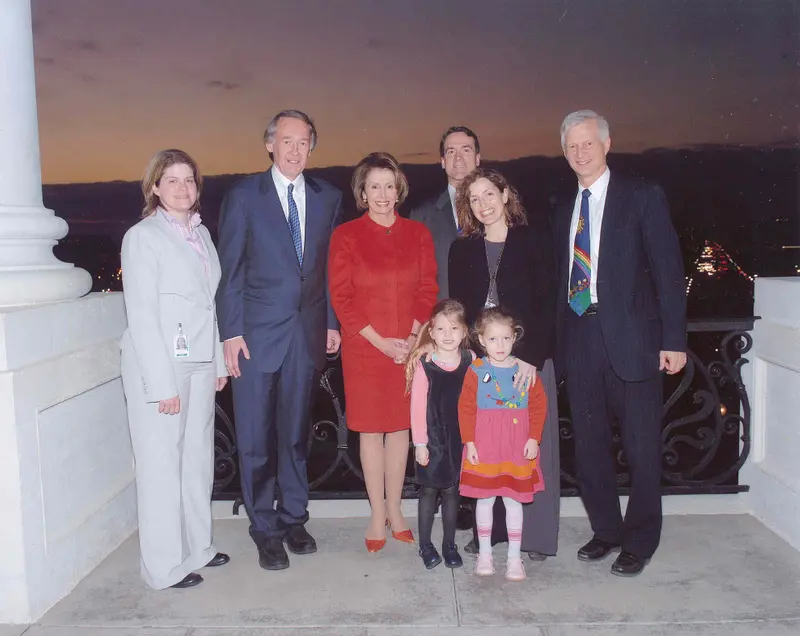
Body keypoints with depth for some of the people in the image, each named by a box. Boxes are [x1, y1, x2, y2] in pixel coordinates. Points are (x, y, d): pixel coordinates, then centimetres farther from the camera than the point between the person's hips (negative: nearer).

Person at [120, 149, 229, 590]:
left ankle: (197, 548, 27)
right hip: (159, 364, -6)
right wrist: (162, 383, -15)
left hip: (200, 363, 6)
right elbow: (142, 315, -12)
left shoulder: (201, 233, 12)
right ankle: (165, 566, 14)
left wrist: (219, 360, 10)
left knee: (198, 458, 12)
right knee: (162, 463, 1)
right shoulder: (142, 237, -8)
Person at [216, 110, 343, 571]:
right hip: (258, 333, -2)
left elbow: (331, 267, 10)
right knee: (256, 438, 4)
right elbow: (231, 269, -2)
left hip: (308, 332, 3)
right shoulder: (244, 196, -1)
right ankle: (265, 529, 18)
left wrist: (332, 323, 5)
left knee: (296, 432, 13)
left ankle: (293, 519, 29)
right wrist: (231, 332, -7)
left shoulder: (328, 198, 8)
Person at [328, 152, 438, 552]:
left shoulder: (418, 234, 6)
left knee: (400, 426, 9)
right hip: (364, 349, -2)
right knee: (371, 428, 4)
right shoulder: (346, 236, -1)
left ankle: (395, 509, 23)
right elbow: (341, 297, -5)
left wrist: (415, 336, -8)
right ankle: (378, 515, 16)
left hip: (409, 347, 2)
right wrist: (379, 341, -12)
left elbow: (427, 290, 5)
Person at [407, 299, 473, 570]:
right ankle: (425, 545, 24)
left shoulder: (470, 362, -3)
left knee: (451, 490, 12)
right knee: (429, 489, 9)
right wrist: (419, 443, -8)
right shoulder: (424, 364, -11)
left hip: (459, 438, 2)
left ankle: (449, 545, 27)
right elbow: (417, 406, -9)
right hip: (432, 438, -2)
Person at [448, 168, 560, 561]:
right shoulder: (462, 250, 13)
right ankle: (490, 529, 16)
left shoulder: (535, 239, 3)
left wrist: (532, 357, -14)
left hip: (529, 360, -2)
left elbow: (546, 302, -4)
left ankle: (536, 535, 12)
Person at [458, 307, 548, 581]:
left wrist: (534, 439, -5)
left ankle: (514, 558, 20)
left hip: (517, 447, 1)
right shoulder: (476, 371, -5)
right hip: (483, 447, -1)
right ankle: (484, 554, 25)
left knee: (514, 500, 8)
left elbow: (539, 404, 1)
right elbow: (466, 409, -5)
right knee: (485, 499, 9)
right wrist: (469, 442, -9)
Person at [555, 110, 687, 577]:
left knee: (642, 445, 3)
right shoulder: (564, 210, 14)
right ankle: (606, 529, 29)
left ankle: (640, 541, 20)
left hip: (631, 337, -4)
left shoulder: (643, 198, 0)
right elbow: (562, 276, 10)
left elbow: (668, 269, -5)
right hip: (579, 337, 5)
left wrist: (674, 339, -11)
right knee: (589, 443, 12)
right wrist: (558, 338, 2)